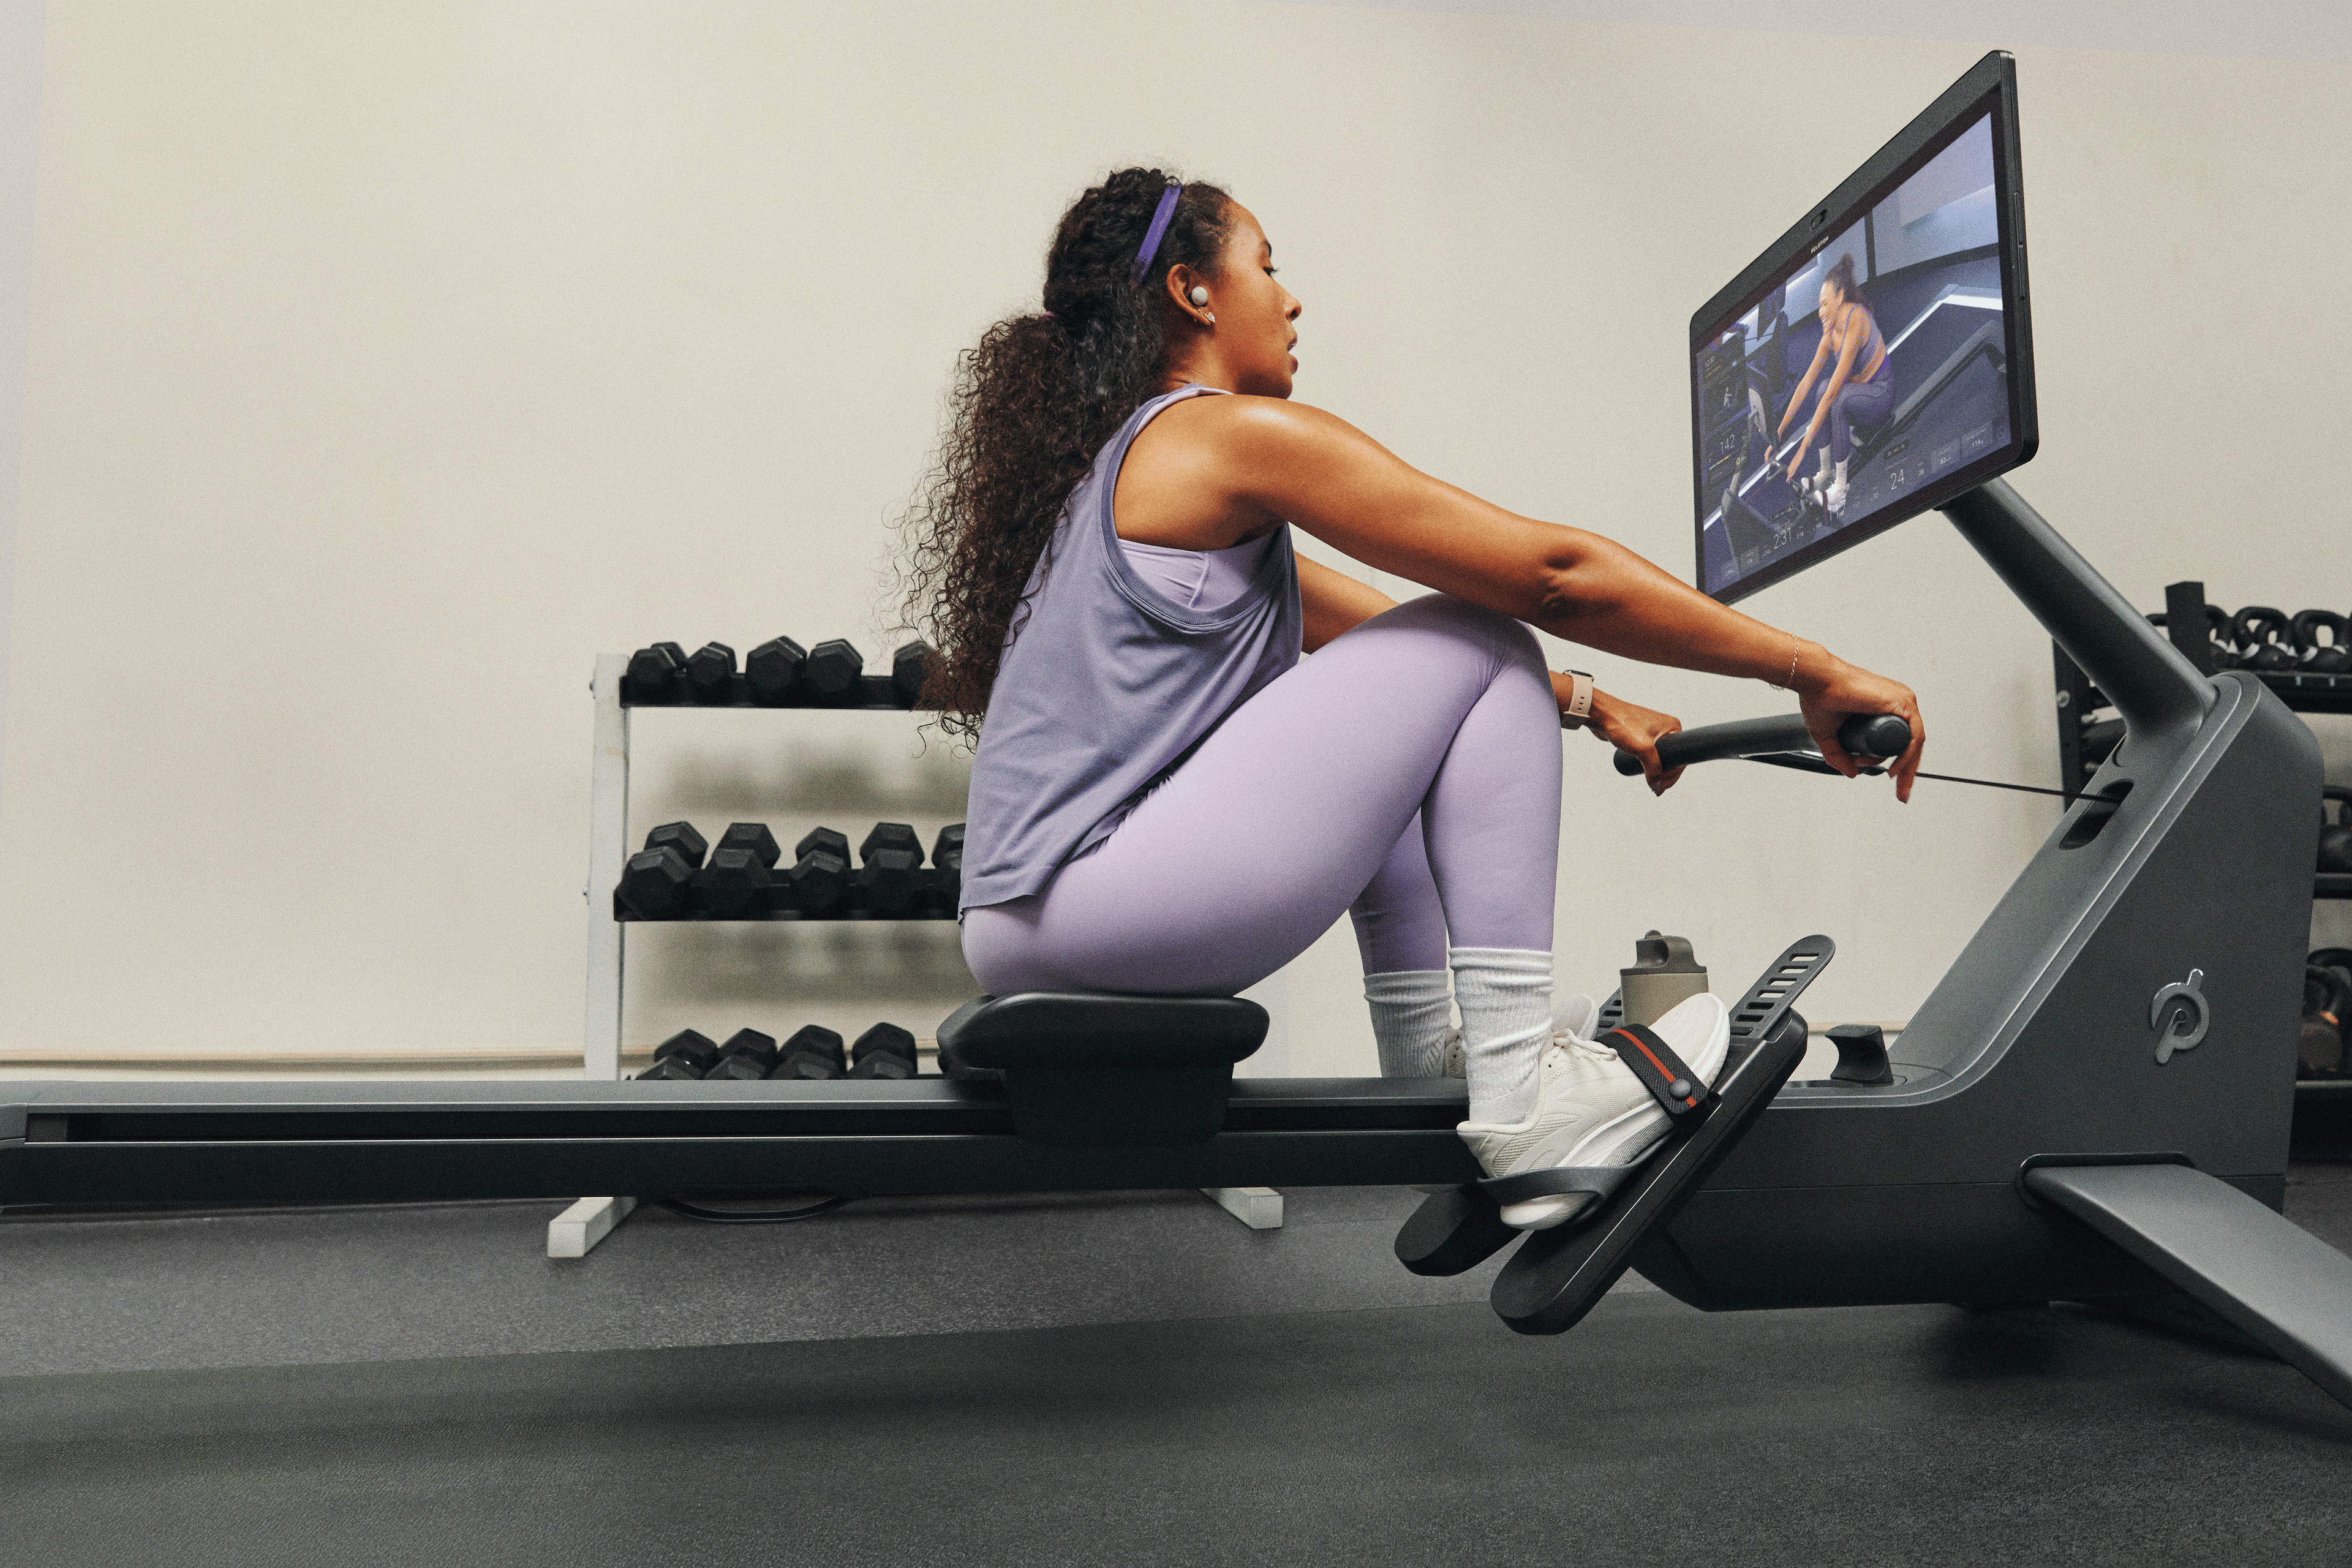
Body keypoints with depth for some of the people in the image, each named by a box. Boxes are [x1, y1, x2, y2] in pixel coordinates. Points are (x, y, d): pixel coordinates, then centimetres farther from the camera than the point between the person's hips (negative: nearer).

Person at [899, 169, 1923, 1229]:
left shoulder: (1120, 464, 23)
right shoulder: (1235, 434, -6)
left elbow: (1364, 623, 26)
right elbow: (1553, 572, -9)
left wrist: (1587, 705, 24)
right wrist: (1811, 671, -1)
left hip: (1023, 925, 10)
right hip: (1098, 900, -10)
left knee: (1379, 690, 24)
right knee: (1483, 650, -1)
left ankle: (1430, 1048, 22)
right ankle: (1524, 1097, -4)